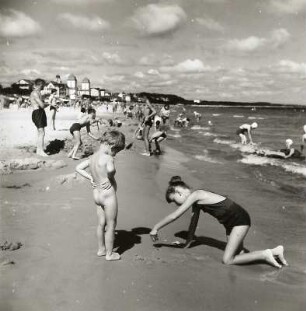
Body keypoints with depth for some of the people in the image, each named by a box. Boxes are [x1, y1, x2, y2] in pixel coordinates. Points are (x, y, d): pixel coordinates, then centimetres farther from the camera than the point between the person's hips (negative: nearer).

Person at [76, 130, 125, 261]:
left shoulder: (92, 157, 1)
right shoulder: (108, 158, -22)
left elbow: (78, 168, 10)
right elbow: (110, 169, -44)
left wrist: (91, 178, 7)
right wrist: (110, 179, -24)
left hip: (97, 194, 8)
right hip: (108, 195, -8)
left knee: (101, 223, 21)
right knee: (111, 225, 9)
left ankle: (101, 249, 36)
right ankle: (109, 253, 22)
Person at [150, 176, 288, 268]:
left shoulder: (195, 195, -16)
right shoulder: (196, 199, 10)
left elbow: (174, 216, -17)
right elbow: (194, 221, 21)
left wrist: (155, 228, -7)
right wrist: (188, 242, 26)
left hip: (240, 220, -9)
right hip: (231, 223, 9)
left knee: (227, 260, -10)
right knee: (237, 256, 6)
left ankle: (265, 254, -3)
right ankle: (274, 252, 11)